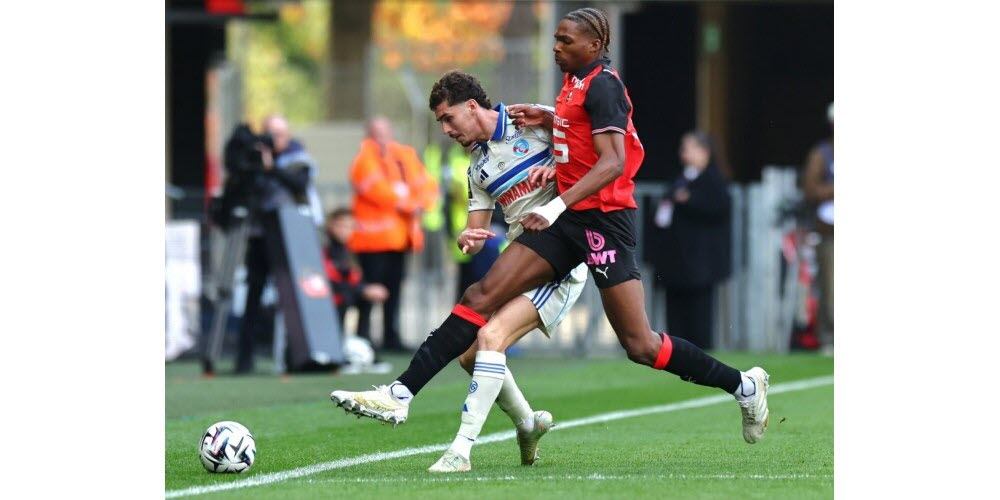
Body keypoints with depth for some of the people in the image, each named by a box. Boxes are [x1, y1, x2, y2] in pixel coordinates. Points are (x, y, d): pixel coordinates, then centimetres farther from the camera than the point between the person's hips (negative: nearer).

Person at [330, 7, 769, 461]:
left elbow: (612, 163, -21)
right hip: (569, 219, 9)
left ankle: (743, 386, 10)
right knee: (482, 295, -3)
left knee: (640, 345, -7)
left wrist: (558, 206, -29)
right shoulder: (575, 82, 13)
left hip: (603, 217, -9)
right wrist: (547, 118, 15)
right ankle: (401, 394, -7)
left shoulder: (602, 85, -12)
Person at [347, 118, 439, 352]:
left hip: (401, 234, 6)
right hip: (373, 235, -6)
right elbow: (376, 188, -19)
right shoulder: (365, 159, -5)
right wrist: (405, 203, -16)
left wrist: (419, 204, -12)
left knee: (394, 288, 10)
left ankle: (391, 338, 15)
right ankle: (363, 338, -6)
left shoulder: (405, 156, 13)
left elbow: (426, 184, 8)